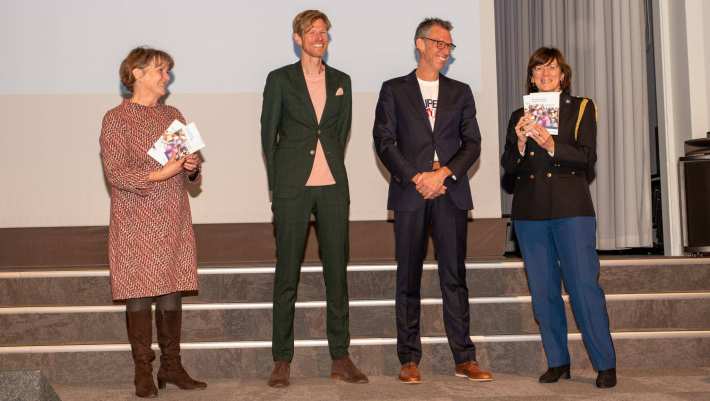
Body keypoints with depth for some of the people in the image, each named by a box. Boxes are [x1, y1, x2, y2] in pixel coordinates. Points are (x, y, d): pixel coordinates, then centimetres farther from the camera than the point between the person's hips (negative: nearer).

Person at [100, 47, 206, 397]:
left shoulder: (172, 115, 14)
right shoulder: (116, 119, -4)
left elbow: (189, 166, 19)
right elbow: (114, 172, -12)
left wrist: (192, 167, -4)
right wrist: (157, 175, -23)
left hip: (174, 221, 5)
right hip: (135, 222, -5)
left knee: (171, 293, 6)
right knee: (139, 294, -1)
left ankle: (171, 366, 16)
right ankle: (143, 372, 9)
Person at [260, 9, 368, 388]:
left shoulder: (341, 81, 14)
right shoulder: (280, 79, 5)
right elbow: (268, 134, 6)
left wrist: (331, 168, 13)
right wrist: (278, 183, 5)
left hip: (332, 186, 3)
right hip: (292, 187, -3)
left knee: (336, 270, 4)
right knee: (286, 271, -1)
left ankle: (340, 358, 12)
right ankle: (282, 360, 7)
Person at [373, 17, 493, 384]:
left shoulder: (460, 92, 16)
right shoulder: (394, 90, 9)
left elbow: (472, 143, 7)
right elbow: (384, 142, 0)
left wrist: (443, 174, -8)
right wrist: (417, 178, -10)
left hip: (451, 193, 2)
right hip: (409, 193, -1)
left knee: (455, 277, 1)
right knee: (408, 278, 2)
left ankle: (464, 359, 6)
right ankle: (409, 360, 9)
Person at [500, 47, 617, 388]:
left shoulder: (581, 108, 8)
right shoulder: (519, 116, 15)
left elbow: (587, 158, -4)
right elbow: (508, 166, 8)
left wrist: (551, 145, -19)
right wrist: (521, 142, -11)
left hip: (571, 209, -3)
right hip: (529, 211, 3)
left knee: (584, 286, -9)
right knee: (542, 290, 4)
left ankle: (605, 365, 0)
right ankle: (557, 362, 14)